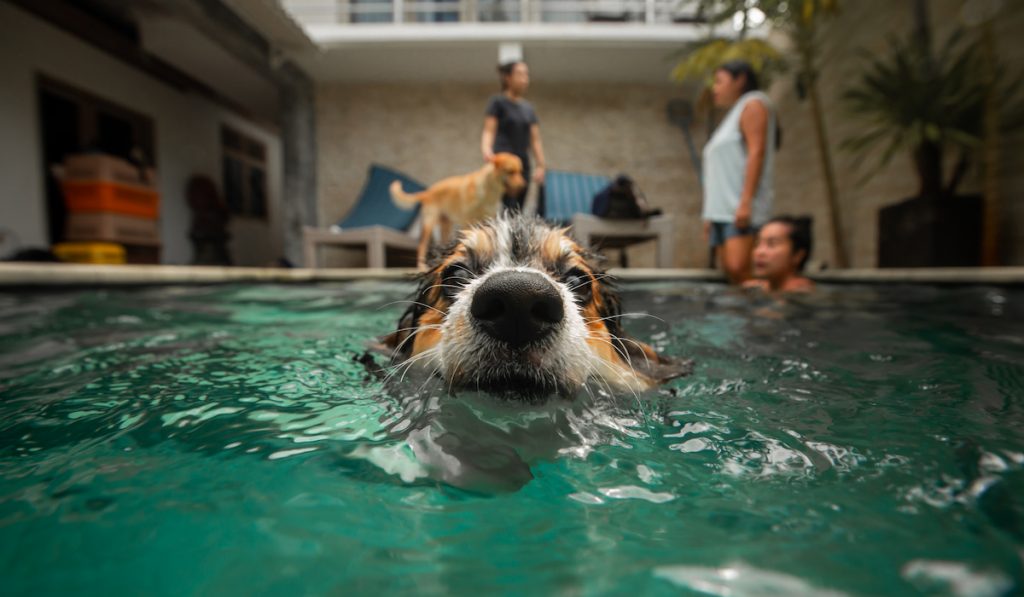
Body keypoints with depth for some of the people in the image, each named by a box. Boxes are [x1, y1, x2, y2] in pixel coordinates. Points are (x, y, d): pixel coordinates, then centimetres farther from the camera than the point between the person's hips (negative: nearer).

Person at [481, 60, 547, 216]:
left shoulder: (528, 108, 17)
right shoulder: (498, 102, 2)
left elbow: (535, 139, 14)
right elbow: (488, 131, -8)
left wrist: (540, 165, 1)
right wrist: (486, 150, -29)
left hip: (523, 164, 5)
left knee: (517, 212, 5)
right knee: (512, 210, -19)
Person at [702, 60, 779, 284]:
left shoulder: (753, 104, 5)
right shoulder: (732, 115, 29)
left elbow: (757, 152, -10)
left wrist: (745, 202, -20)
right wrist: (710, 214, 17)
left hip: (740, 209, -8)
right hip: (722, 210, 8)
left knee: (738, 269, -20)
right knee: (730, 271, 0)